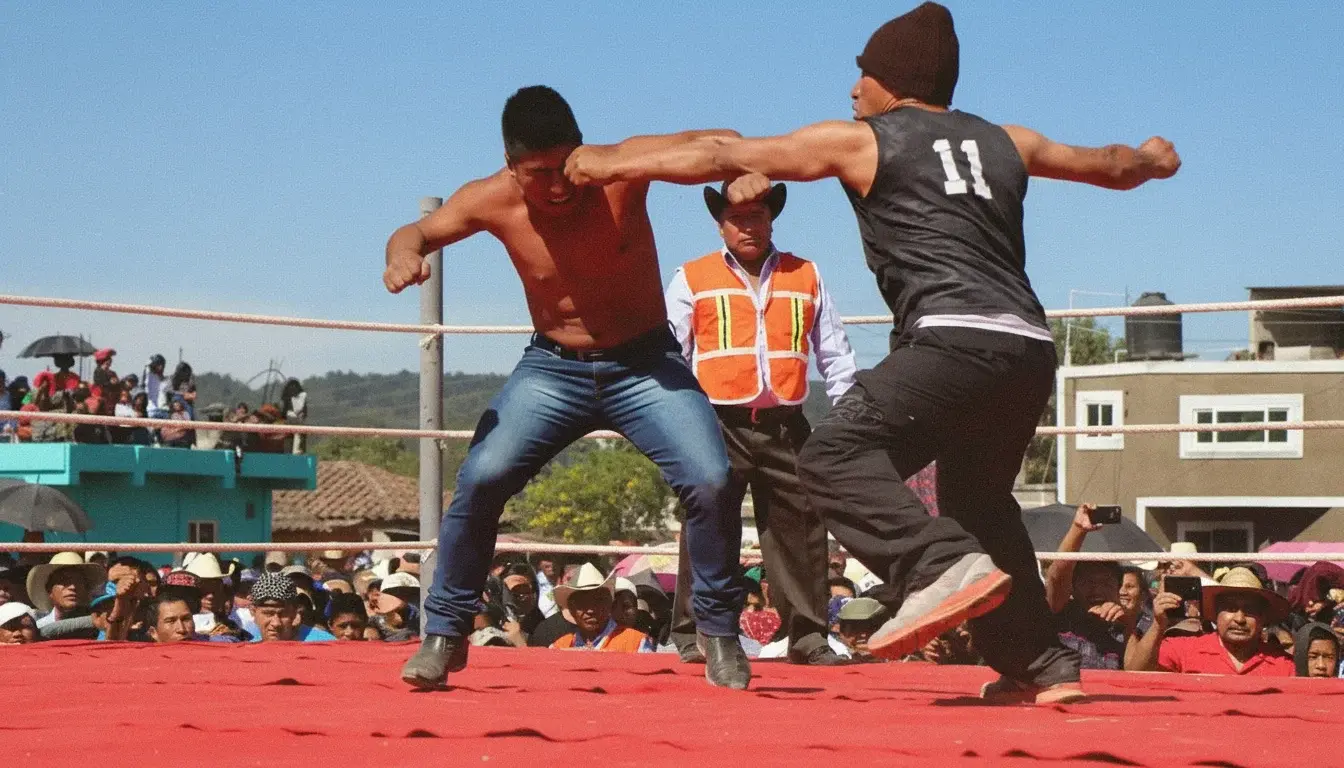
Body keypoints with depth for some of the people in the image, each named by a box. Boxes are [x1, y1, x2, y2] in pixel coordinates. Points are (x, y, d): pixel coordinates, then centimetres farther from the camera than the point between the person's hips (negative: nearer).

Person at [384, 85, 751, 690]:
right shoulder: (495, 201, -13)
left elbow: (719, 144, -20)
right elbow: (419, 231, 2)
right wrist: (403, 255, -23)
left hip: (645, 363, -1)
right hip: (553, 368, 1)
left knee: (711, 481, -20)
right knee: (480, 479, -18)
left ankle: (719, 631, 3)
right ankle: (445, 634, -1)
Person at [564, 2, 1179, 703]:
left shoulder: (861, 141, 9)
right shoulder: (1003, 143, 24)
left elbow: (724, 156, 13)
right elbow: (1110, 166, 40)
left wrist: (613, 165, 24)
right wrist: (1150, 159, 64)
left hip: (957, 339, -7)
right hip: (1031, 349, 7)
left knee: (836, 455, -13)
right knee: (977, 499, 25)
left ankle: (945, 567, -33)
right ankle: (1042, 666, 26)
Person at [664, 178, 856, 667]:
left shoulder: (805, 278, 15)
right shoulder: (693, 279, 9)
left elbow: (835, 356, 17)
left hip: (786, 426, 2)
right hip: (720, 425, -2)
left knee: (801, 532, 2)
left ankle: (808, 637, 8)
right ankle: (693, 635, 3)